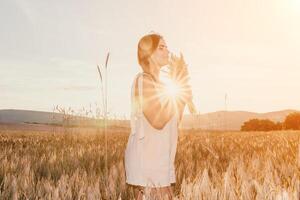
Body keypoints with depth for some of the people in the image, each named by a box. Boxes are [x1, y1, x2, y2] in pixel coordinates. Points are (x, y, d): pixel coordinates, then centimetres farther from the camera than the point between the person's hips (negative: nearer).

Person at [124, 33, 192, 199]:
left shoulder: (158, 82, 16)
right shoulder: (143, 80, -10)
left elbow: (175, 122, 17)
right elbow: (158, 120, -20)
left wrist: (183, 96, 9)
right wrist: (180, 96, -11)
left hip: (161, 158, 9)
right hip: (146, 159, -9)